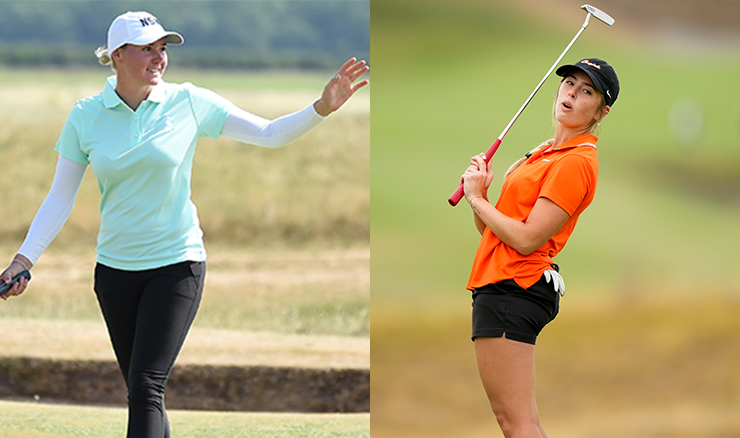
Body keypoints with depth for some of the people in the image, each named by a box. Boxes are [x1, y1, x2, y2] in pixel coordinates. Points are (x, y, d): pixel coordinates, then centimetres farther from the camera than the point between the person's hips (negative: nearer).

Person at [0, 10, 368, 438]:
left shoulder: (188, 102, -4)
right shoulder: (85, 116, -1)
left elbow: (270, 134, -2)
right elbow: (61, 197, 2)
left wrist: (323, 107, -17)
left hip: (177, 263, -3)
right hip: (115, 269, 3)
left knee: (147, 386, -15)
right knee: (140, 391, 7)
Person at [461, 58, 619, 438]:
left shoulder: (576, 162, -12)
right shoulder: (546, 152, 18)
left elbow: (525, 239, -19)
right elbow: (491, 230, 21)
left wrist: (477, 199, -7)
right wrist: (479, 192, 2)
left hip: (511, 288, -10)